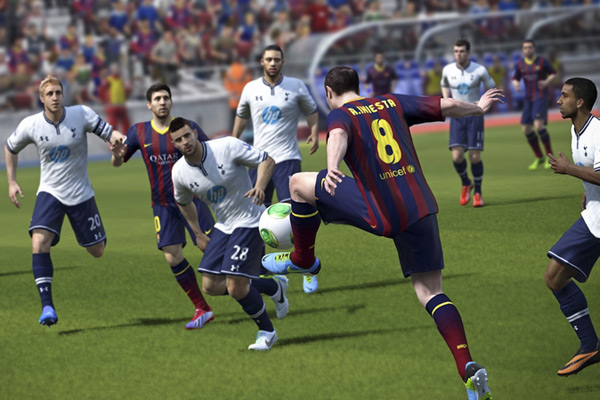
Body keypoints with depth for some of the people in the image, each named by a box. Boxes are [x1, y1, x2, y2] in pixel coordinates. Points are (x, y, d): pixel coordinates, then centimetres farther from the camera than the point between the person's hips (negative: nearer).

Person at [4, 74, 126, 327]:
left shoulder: (82, 115, -13)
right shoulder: (30, 125, -9)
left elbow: (110, 133, -7)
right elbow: (10, 148, 10)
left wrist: (116, 138, -31)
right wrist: (11, 182, 6)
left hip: (81, 194, 0)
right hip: (50, 192, 0)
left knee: (97, 251, 9)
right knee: (39, 243, -24)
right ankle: (47, 306, -21)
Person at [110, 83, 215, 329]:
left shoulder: (187, 128, -3)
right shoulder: (139, 132, 4)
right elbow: (118, 163, 11)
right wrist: (117, 156, -13)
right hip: (163, 205, 3)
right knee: (173, 257, -5)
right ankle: (202, 310, 8)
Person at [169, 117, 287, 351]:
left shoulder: (227, 147, -20)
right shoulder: (179, 172, -6)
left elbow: (267, 160, -12)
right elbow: (184, 202, 17)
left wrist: (260, 186, -30)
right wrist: (197, 234, 17)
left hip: (250, 222, -6)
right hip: (223, 226, 6)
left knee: (236, 288, -15)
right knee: (211, 286, 0)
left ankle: (266, 332, 12)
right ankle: (274, 287, 20)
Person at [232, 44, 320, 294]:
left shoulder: (296, 86, 0)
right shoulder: (251, 89, 6)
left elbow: (311, 110, 12)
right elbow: (242, 115, 22)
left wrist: (314, 133, -2)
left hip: (287, 158, -3)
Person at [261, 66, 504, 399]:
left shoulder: (340, 114, 3)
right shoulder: (392, 103, 18)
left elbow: (339, 136, -21)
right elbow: (447, 106, 21)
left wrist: (332, 167, -43)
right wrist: (478, 107, 42)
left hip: (382, 214, -5)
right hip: (422, 207, 5)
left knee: (299, 183, 11)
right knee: (430, 291, 10)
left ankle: (302, 260, 28)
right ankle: (469, 369, -8)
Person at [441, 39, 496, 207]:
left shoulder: (480, 70, -8)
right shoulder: (448, 70, -1)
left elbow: (492, 89, 7)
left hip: (475, 116, -2)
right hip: (457, 116, 2)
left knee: (475, 156, -6)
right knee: (457, 156, -12)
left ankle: (477, 193, 12)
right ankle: (466, 184, 18)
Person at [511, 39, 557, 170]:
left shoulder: (542, 62, -3)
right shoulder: (520, 64, 8)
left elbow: (553, 73, 5)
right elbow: (515, 78, 16)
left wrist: (547, 81, -15)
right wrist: (515, 83, -8)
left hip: (541, 97, -6)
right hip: (528, 99, 6)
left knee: (538, 125, -22)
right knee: (526, 129, 3)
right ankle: (539, 158, 19)